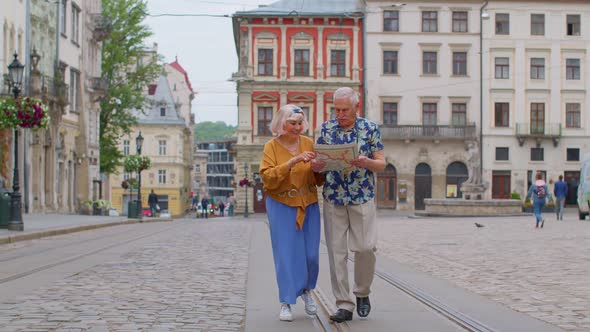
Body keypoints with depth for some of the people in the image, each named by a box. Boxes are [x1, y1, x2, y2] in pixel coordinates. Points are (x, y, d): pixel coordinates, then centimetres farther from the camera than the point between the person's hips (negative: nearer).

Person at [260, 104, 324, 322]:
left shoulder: (308, 143, 4)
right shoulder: (272, 147, -4)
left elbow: (319, 180, 7)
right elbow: (268, 178, -17)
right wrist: (292, 162, -25)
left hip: (308, 205, 3)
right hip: (282, 206, -3)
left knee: (311, 253, 4)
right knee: (286, 253, -4)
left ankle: (306, 290, 31)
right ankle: (286, 302, 6)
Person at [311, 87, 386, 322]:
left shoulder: (370, 128, 0)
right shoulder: (326, 128, 6)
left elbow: (381, 164, -1)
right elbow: (319, 161, 9)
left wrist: (365, 162, -22)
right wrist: (315, 165, -15)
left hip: (363, 198, -2)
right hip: (333, 199, 2)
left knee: (365, 247, -5)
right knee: (337, 251, 0)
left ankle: (362, 293, 20)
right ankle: (344, 305, 7)